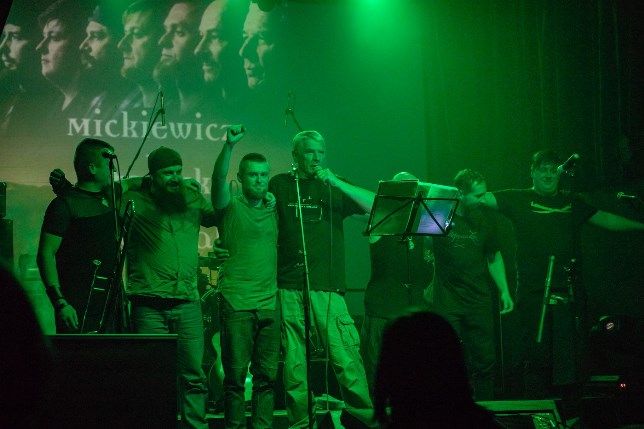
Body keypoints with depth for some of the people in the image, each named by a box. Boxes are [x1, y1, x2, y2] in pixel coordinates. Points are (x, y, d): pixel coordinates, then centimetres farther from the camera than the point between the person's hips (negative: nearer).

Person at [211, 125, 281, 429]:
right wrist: (229, 145, -31)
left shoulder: (273, 210, 15)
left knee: (267, 375, 5)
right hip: (236, 303, -4)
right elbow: (218, 178, -18)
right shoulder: (231, 207, 1)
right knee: (235, 374, -3)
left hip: (270, 303, 4)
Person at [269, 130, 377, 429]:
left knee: (346, 354, -9)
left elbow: (374, 205, -3)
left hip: (327, 286, -1)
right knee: (294, 359, 1)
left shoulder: (335, 187, 12)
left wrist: (336, 183, -11)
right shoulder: (280, 186, 13)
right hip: (289, 287, 1)